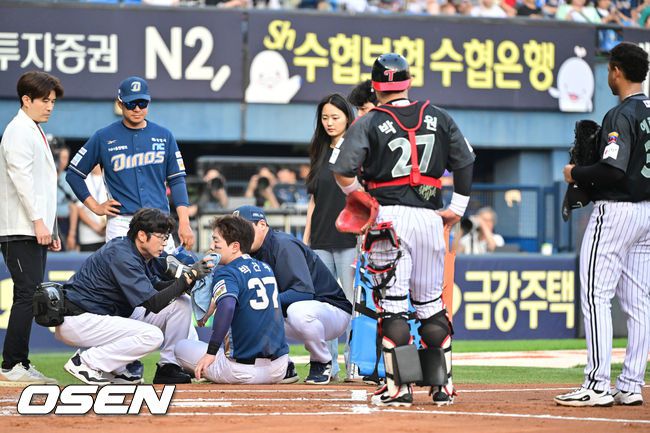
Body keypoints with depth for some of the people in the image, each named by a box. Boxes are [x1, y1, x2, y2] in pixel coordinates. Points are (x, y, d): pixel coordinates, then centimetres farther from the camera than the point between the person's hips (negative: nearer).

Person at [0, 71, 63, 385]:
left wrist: (51, 229, 21)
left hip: (35, 230, 10)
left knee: (31, 296, 7)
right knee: (28, 294, -13)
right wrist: (38, 221, -23)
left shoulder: (35, 133, 23)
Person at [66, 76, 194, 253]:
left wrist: (184, 223, 0)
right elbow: (73, 174, 12)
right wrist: (95, 207, 4)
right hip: (121, 223, -2)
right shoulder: (104, 137, 5)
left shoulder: (164, 136, 11)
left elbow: (176, 180, 10)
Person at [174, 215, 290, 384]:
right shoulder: (266, 269, 13)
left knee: (181, 347, 13)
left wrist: (211, 352, -25)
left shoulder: (225, 273, -9)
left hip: (244, 371, -6)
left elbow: (227, 306, -29)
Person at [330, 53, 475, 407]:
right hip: (429, 216, 4)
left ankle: (398, 386, -5)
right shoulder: (438, 118, 8)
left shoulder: (370, 123, -4)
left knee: (392, 303, -2)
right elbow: (465, 162, 13)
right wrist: (457, 208, 18)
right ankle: (443, 385, 12)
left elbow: (342, 170, -11)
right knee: (431, 302, 13)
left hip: (389, 217, -4)